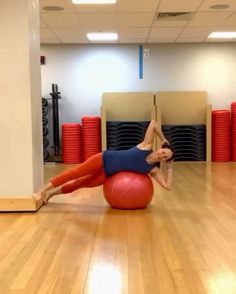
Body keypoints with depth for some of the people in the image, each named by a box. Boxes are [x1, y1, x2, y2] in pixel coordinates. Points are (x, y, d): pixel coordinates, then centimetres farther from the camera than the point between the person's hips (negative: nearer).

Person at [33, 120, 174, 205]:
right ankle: (42, 191, 8)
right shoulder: (147, 146, -14)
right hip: (103, 159, -3)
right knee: (76, 173, -4)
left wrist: (170, 169, -11)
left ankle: (51, 193, 25)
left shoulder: (154, 170, -8)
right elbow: (153, 122, -15)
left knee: (82, 183, 8)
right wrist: (164, 140, -7)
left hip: (107, 174, 3)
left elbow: (168, 186, -15)